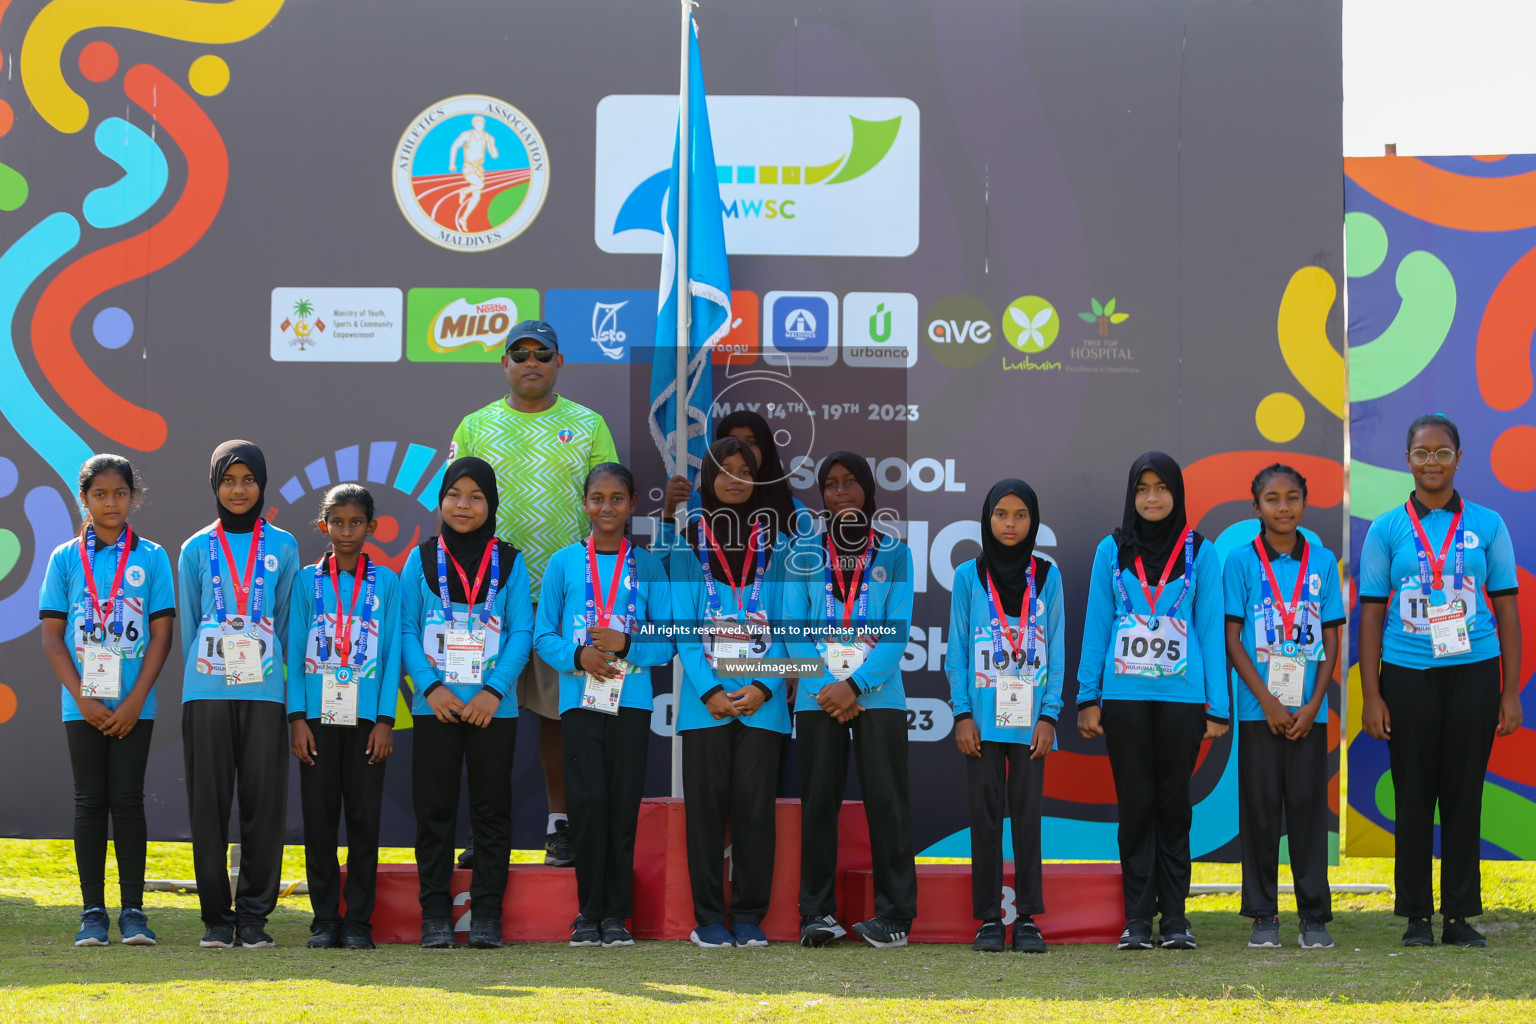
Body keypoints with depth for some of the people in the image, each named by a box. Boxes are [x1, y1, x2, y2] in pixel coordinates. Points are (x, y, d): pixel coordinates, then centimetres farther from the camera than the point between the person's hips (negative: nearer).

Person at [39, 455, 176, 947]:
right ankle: (93, 911, 7)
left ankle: (133, 909, 5)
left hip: (134, 704, -1)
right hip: (83, 702, 1)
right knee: (90, 801, 3)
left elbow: (161, 634, 0)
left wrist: (134, 701, -9)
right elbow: (52, 637, 2)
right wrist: (83, 699, -8)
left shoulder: (151, 557, 3)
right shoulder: (66, 559, 5)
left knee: (128, 799, -1)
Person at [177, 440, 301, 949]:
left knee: (264, 801, -2)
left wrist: (269, 669, 9)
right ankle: (216, 916, 5)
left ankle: (254, 913, 5)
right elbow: (189, 623, 14)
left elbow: (284, 620, 12)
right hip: (206, 692, 0)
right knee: (209, 802, -1)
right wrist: (204, 672, 11)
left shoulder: (282, 546, 10)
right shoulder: (197, 549, 9)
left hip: (264, 692, 0)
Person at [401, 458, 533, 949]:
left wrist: (493, 691, -12)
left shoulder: (509, 563, 5)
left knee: (492, 811, 2)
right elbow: (407, 629, 2)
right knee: (434, 810, 1)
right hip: (435, 706, 0)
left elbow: (522, 632, 1)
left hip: (493, 707, 0)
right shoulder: (422, 559, 6)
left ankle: (486, 913, 8)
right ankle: (435, 913, 7)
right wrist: (430, 686, -12)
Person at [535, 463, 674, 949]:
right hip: (580, 700, 0)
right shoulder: (564, 563, 7)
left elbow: (666, 642, 5)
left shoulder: (648, 566, 8)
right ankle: (589, 911, 4)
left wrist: (626, 645, -13)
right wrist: (578, 656, -12)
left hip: (631, 701, 1)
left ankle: (616, 914, 7)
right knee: (588, 803, -6)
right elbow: (544, 636, 6)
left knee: (623, 805, 0)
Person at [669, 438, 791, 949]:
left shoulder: (775, 546, 9)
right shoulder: (688, 544, 6)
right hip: (706, 697, -1)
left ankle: (749, 916, 7)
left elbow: (785, 625, 5)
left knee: (755, 805, -1)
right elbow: (684, 626, 1)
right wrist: (709, 691, -10)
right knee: (706, 803, -1)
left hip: (761, 698, 1)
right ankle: (708, 917, 5)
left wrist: (763, 687, -8)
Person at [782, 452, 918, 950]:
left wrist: (855, 685, -13)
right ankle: (817, 913, 5)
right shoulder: (805, 553, 10)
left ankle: (895, 915, -3)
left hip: (878, 693, -1)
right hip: (818, 696, 1)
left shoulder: (894, 553, 7)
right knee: (819, 800, 1)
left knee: (887, 799, -5)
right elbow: (794, 627, 3)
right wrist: (826, 687, -10)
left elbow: (898, 630, -1)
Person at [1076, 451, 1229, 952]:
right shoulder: (1112, 550, 7)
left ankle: (1174, 916, 10)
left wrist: (1217, 705, 1)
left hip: (1181, 695, 0)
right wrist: (1088, 697, 3)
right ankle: (1137, 918, 6)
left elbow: (1210, 628, 5)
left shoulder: (1201, 553, 5)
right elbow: (1097, 625, 8)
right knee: (1135, 803, 2)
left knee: (1174, 801, 3)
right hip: (1124, 695, 0)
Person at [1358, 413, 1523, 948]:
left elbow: (1507, 610, 6)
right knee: (1413, 795, 3)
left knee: (1464, 794, 3)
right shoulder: (1387, 530, 4)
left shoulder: (1486, 525, 5)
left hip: (1473, 672, 0)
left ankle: (1460, 914, 10)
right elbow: (1371, 616, 4)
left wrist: (1511, 692, 0)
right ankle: (1417, 916, 10)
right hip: (1408, 676, 0)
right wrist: (1371, 697, -3)